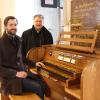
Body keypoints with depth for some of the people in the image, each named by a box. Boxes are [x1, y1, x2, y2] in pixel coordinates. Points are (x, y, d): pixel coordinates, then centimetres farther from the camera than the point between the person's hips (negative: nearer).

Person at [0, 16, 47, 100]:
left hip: (22, 71, 7)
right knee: (37, 87, -20)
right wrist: (15, 73, -22)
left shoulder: (18, 39, 10)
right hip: (10, 77, -7)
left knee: (43, 85, -10)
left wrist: (34, 63, 13)